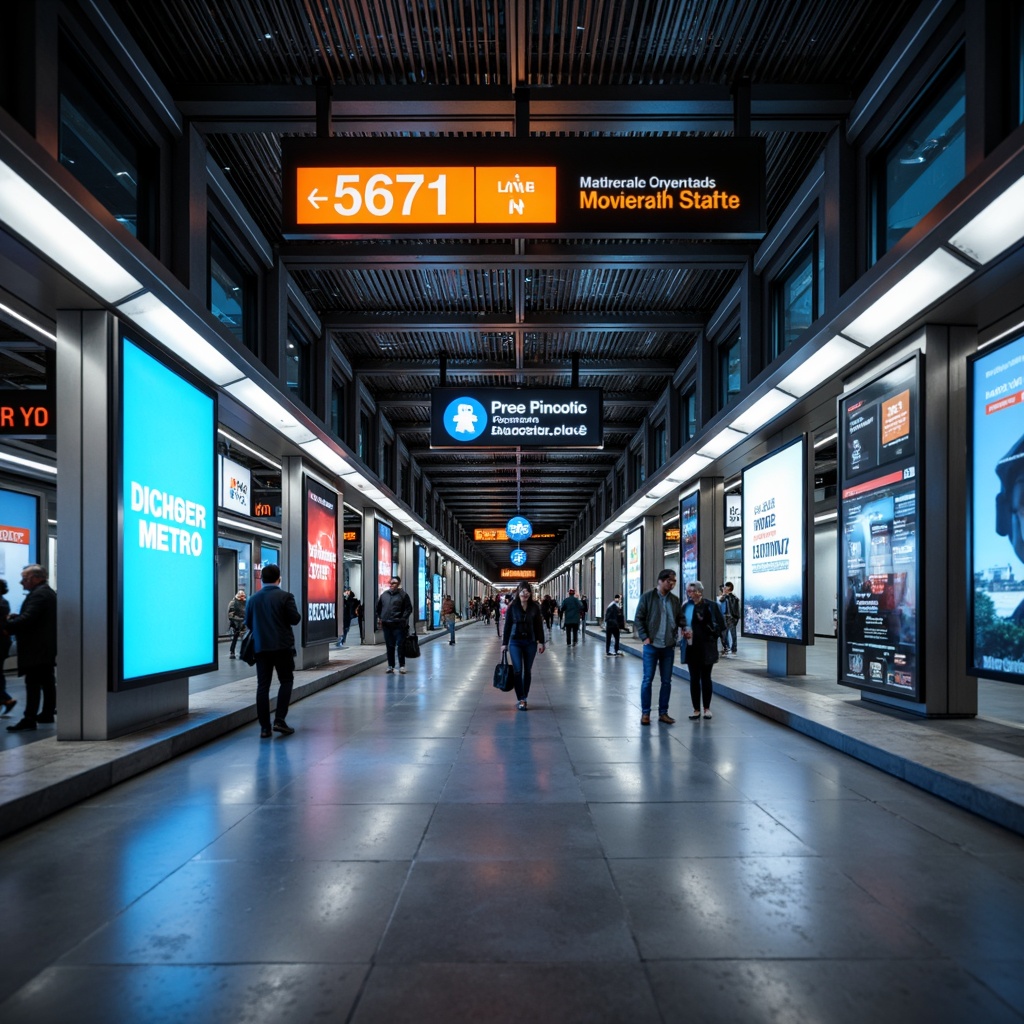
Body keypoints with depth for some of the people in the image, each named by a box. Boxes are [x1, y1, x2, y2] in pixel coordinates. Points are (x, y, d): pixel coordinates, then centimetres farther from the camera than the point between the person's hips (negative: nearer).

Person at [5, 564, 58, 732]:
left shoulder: (38, 594, -16)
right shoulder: (48, 592, 17)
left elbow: (27, 618, -26)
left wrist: (7, 625, -20)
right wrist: (14, 618, 9)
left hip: (36, 648, -10)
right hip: (48, 647, 10)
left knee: (33, 683, -9)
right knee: (47, 681, 14)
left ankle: (29, 719, -9)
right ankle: (48, 714, 21)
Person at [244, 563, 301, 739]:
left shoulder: (253, 599, 4)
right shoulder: (285, 596, -9)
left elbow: (248, 623, 9)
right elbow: (295, 619, -11)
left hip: (261, 647, 3)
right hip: (283, 646, -3)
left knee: (263, 685, 5)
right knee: (286, 681, 9)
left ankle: (264, 727, 4)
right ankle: (280, 720, -3)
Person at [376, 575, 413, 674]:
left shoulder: (403, 595, -1)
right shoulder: (384, 595, 12)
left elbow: (408, 609, -3)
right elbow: (378, 608, 20)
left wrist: (403, 619, -11)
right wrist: (379, 617, 10)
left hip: (398, 625, -4)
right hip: (386, 625, 4)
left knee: (400, 646, -3)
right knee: (389, 646, 9)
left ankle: (402, 665, 5)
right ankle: (390, 665, 17)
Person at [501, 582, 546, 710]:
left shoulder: (535, 607, 0)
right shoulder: (512, 607, -2)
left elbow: (539, 625, 4)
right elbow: (507, 625, 1)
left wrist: (540, 642, -2)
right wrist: (504, 643, 1)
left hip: (530, 642, 1)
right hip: (515, 642, -1)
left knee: (528, 671, 8)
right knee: (518, 670, -8)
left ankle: (524, 697, 20)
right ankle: (521, 700, -3)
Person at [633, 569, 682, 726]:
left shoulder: (675, 600, 7)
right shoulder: (647, 597, -4)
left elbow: (679, 620, 14)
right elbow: (638, 619, -4)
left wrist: (675, 635, -2)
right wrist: (644, 637, -11)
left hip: (669, 647, 4)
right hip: (651, 646, -4)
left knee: (667, 681, 8)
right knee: (647, 680, 1)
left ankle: (663, 712, 19)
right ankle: (645, 713, 11)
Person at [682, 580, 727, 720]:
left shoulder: (710, 606, -10)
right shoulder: (686, 607, 5)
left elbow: (720, 624, -8)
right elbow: (682, 624, 17)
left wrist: (711, 636, -8)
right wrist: (684, 631, -1)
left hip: (705, 648, -4)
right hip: (691, 647, 4)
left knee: (705, 678, 7)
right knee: (694, 679, 6)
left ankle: (707, 708, 19)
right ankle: (696, 709, 13)